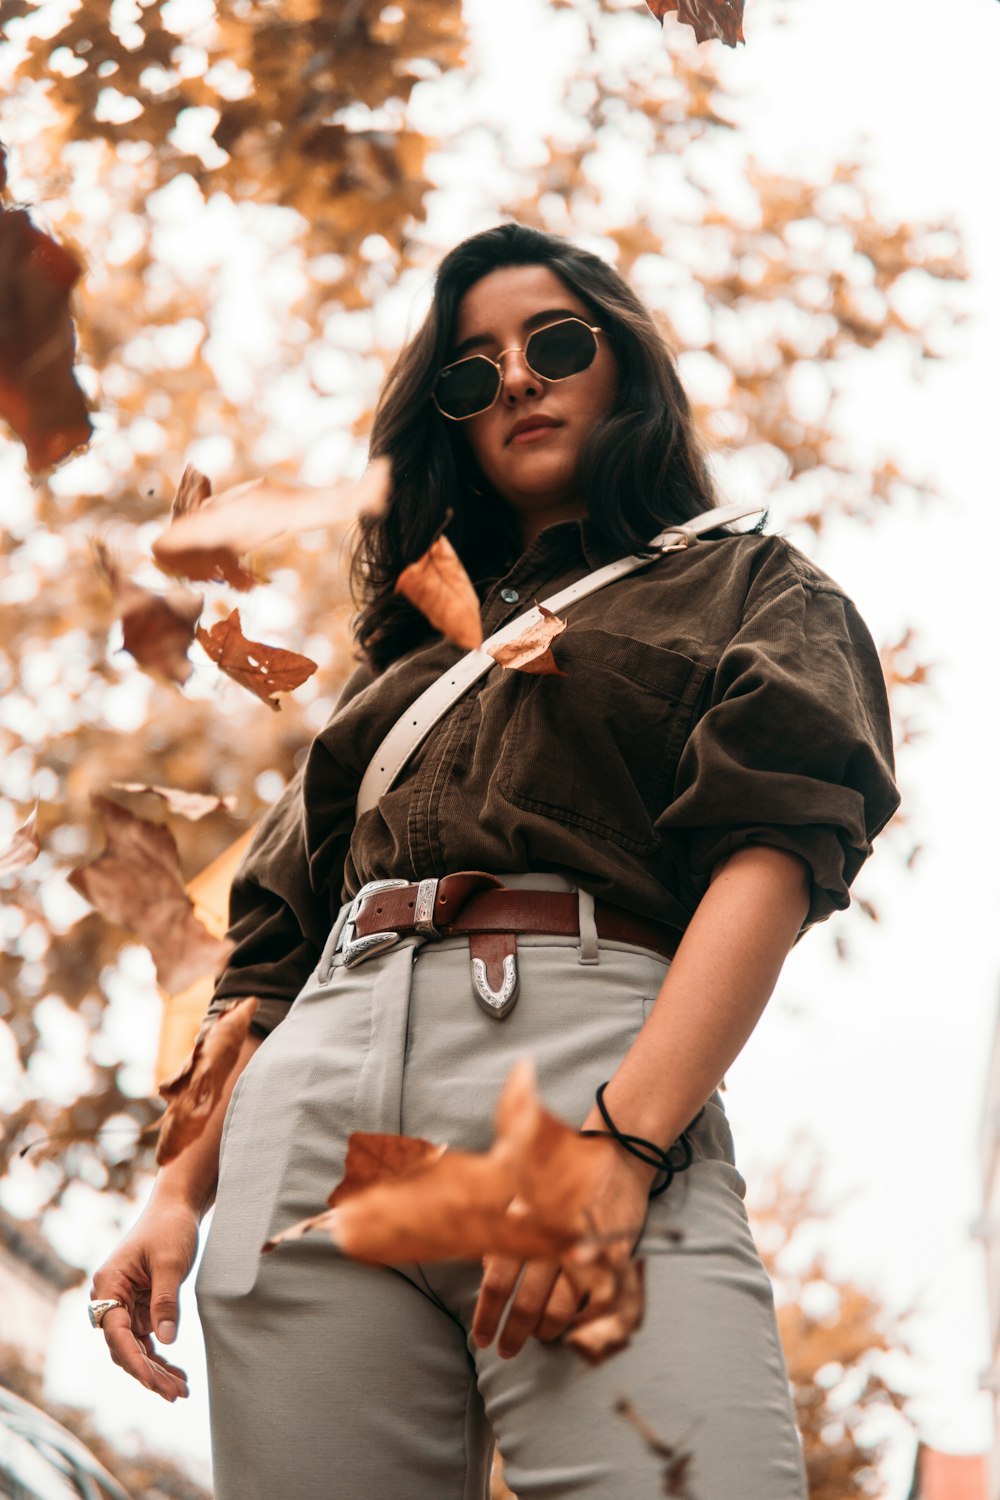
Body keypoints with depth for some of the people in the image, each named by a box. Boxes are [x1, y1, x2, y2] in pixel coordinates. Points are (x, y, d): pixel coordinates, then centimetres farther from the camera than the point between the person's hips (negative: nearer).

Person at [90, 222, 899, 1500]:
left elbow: (776, 846, -1)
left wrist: (624, 1138, -17)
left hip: (589, 1050, -4)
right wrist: (182, 1188, 11)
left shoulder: (754, 588, 18)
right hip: (315, 1101, 4)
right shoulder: (415, 644, 31)